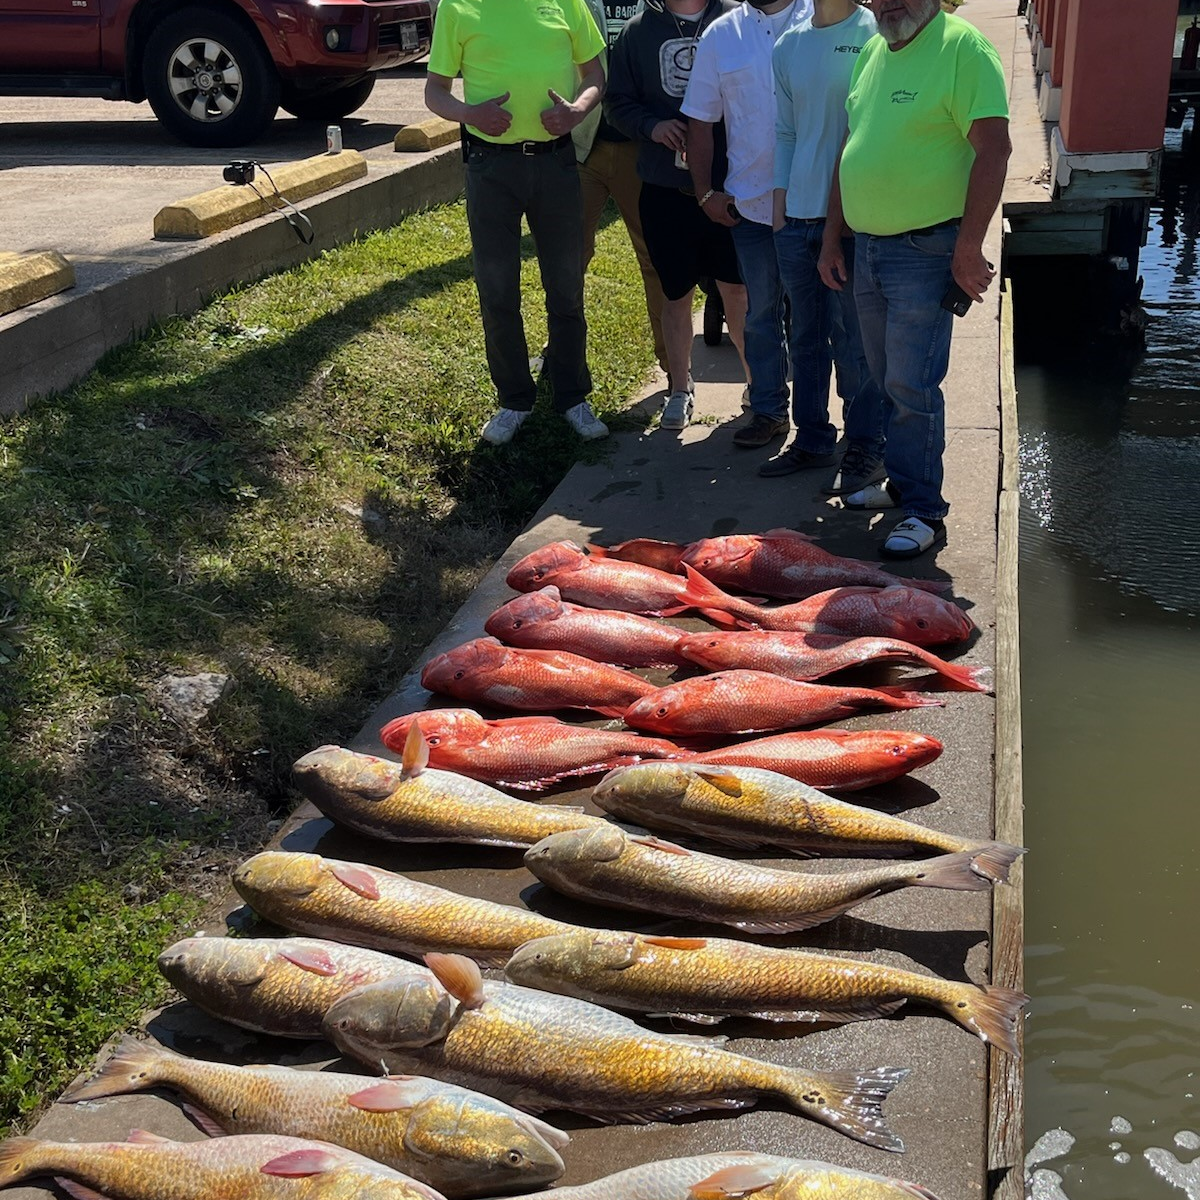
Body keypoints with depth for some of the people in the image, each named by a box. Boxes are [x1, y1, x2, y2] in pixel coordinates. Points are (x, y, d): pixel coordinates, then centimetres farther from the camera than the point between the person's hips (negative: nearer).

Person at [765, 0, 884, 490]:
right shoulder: (789, 46, 10)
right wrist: (779, 210, 10)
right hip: (797, 216, 6)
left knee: (853, 341, 0)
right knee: (807, 337, 14)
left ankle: (865, 449, 11)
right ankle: (812, 440, 25)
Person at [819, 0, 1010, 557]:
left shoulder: (962, 46, -12)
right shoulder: (872, 52, 12)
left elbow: (994, 149, -18)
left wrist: (969, 249, -20)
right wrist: (832, 239, 15)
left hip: (926, 250, -7)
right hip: (867, 246, 8)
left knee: (912, 386, -6)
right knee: (886, 380, 15)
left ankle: (923, 511, 5)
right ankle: (901, 481, 29)